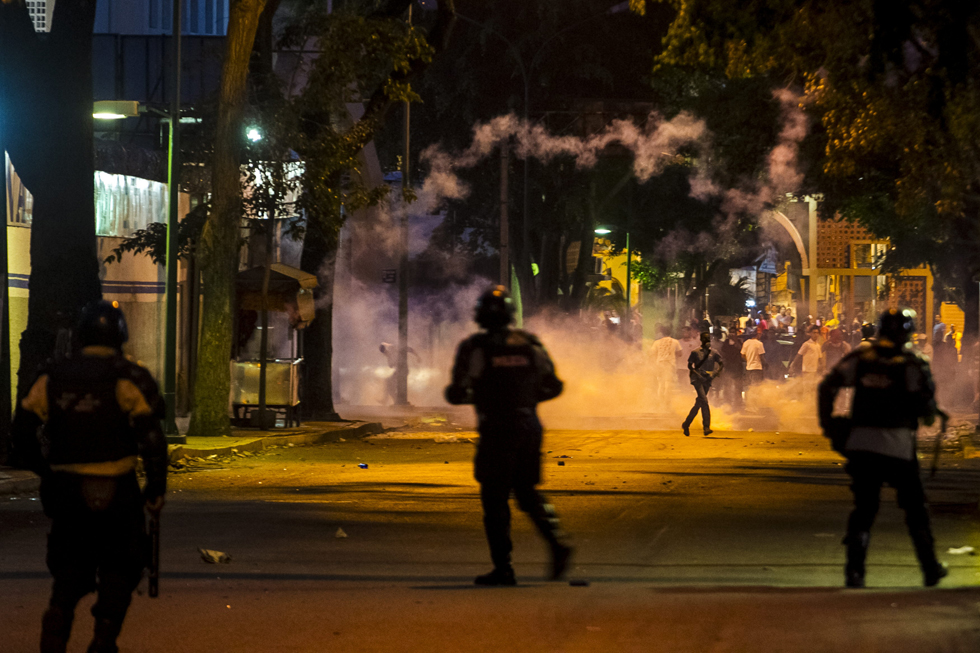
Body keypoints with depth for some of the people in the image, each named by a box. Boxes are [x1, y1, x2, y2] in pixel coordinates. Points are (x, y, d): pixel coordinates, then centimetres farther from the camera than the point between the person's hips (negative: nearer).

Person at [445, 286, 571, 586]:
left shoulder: (474, 347, -8)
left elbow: (456, 394, -7)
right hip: (529, 427, 4)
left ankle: (503, 568, 2)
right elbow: (553, 387, 10)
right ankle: (557, 542, -1)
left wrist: (472, 395, 15)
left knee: (495, 499, 4)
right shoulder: (530, 344, 5)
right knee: (527, 492, 19)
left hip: (497, 430, -4)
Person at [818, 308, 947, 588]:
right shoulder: (912, 363, -4)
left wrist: (827, 423, 8)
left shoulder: (860, 358, 6)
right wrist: (930, 416, 15)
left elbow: (827, 386, 0)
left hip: (861, 442, 3)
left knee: (863, 508, 9)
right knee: (915, 508, 12)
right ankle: (930, 568, 19)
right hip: (898, 445, -3)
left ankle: (854, 570, -5)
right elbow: (925, 401, -8)